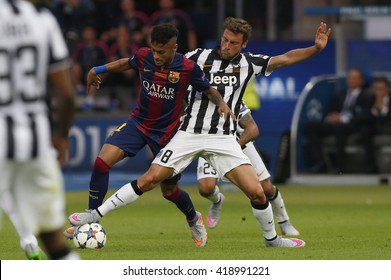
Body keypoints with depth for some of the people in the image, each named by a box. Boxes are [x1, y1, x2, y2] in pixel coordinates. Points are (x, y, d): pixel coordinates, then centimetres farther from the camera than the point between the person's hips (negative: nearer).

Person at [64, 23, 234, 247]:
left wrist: (222, 103, -24)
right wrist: (98, 70, 15)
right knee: (102, 161, -19)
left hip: (167, 132, -2)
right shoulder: (143, 56, -10)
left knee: (169, 190, 9)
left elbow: (209, 90, -4)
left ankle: (194, 219, 43)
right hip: (139, 122, 2)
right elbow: (127, 63, 14)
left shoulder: (188, 68, -19)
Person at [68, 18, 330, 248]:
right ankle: (96, 214, 0)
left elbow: (285, 58, -4)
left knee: (256, 191, -11)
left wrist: (316, 48, -18)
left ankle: (272, 238, 15)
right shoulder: (200, 57, -2)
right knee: (150, 178, -10)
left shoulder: (249, 63, 1)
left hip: (224, 139, 1)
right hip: (190, 133, -1)